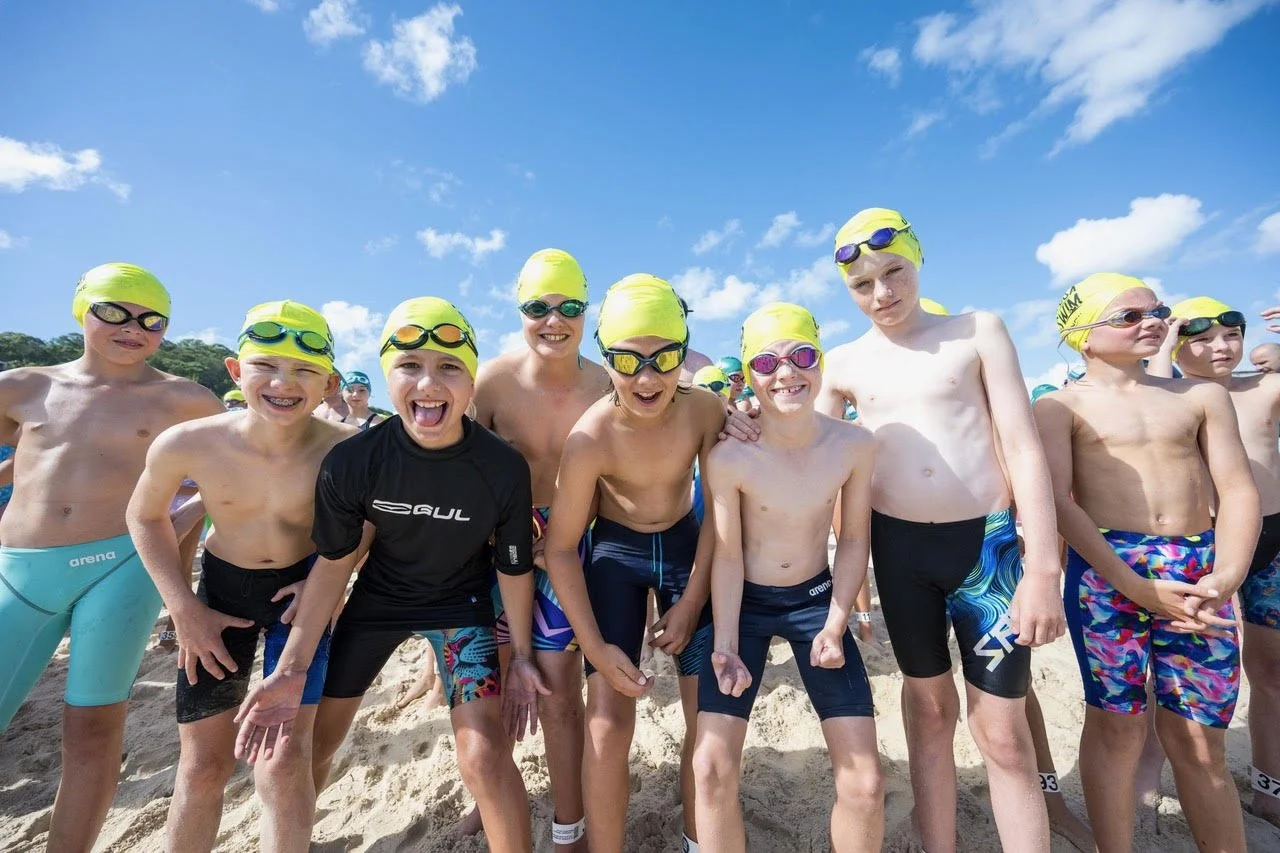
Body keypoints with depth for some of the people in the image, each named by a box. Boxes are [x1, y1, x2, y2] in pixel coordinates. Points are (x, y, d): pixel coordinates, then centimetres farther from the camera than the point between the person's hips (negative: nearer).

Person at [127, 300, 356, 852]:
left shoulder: (348, 450, -25)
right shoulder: (186, 444, -19)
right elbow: (145, 517, 2)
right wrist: (185, 611, -4)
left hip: (301, 593, -2)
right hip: (221, 590, 2)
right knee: (203, 764, 12)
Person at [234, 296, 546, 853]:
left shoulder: (504, 469, -27)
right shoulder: (351, 461, -23)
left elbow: (513, 566, -12)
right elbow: (334, 563, -8)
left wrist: (520, 654, -3)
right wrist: (292, 669, -10)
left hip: (462, 602, -2)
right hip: (378, 598, 3)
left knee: (485, 755, -13)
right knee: (300, 748, 15)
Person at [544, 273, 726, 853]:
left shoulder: (706, 410, -19)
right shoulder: (591, 437, -25)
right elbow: (560, 548, -15)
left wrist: (691, 602, -6)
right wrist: (596, 647, -17)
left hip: (685, 547, 3)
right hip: (615, 555, -2)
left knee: (711, 719, 8)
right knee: (608, 724, -3)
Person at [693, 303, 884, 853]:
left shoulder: (855, 445, -14)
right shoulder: (728, 456, -23)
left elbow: (854, 539, -2)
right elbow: (727, 555, -14)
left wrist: (836, 626, -7)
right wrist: (726, 646, -16)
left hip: (816, 599, 3)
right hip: (743, 602, -2)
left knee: (865, 784, 5)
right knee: (712, 769, -4)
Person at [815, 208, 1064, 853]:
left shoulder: (978, 331, 0)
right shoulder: (844, 363, 4)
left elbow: (1023, 448, -4)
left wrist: (1043, 567, -9)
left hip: (987, 542, -1)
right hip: (898, 547, 2)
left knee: (1003, 733, 5)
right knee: (928, 706, 18)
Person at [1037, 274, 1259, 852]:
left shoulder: (1202, 396, 13)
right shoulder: (1060, 407, 1)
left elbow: (1238, 491, 7)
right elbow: (1059, 502, -8)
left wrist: (1226, 576, -8)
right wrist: (1137, 587, -15)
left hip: (1198, 573, 4)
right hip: (1104, 569, -3)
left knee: (1199, 740, 9)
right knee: (1117, 724, 5)